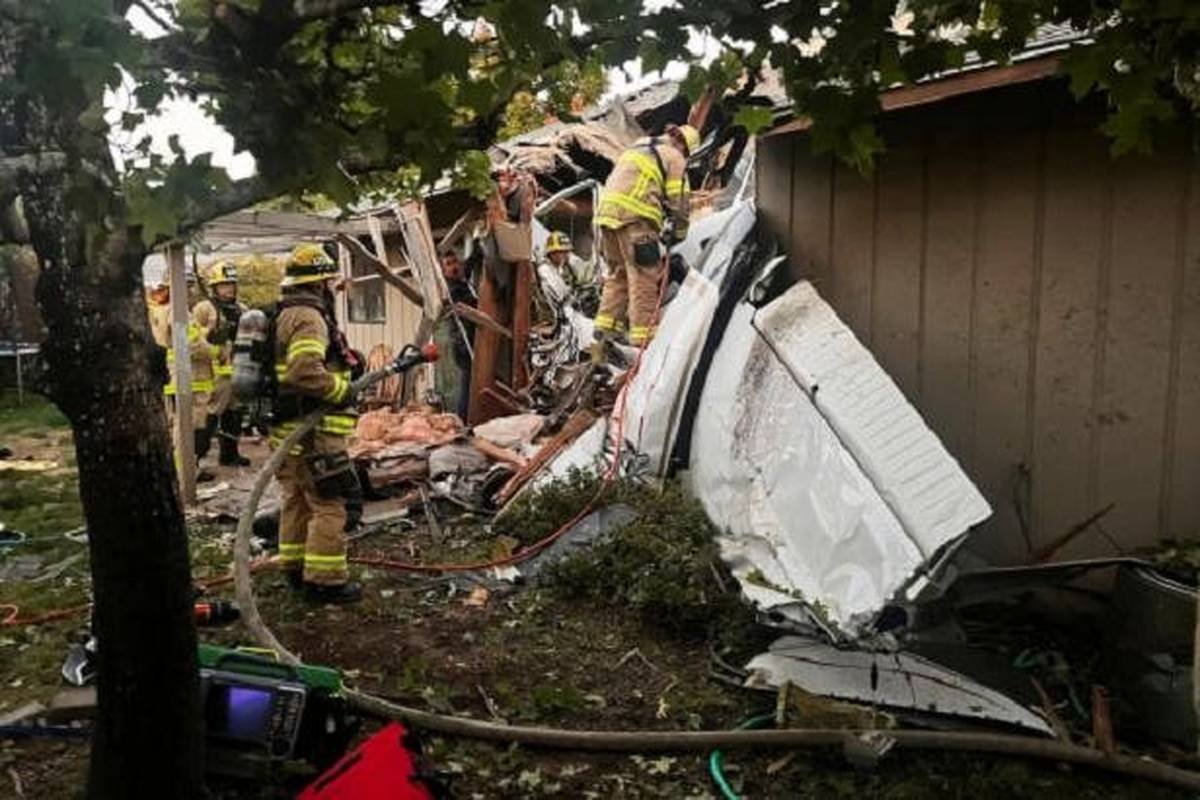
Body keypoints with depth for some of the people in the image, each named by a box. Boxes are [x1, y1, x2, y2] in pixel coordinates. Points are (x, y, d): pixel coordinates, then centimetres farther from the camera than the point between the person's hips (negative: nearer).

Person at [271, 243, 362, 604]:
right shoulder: (308, 317, -16)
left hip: (288, 429, 11)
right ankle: (325, 579, -2)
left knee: (296, 500, 19)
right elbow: (305, 372, -29)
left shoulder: (284, 315, 18)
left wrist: (344, 362, 17)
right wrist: (342, 389, -17)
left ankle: (296, 566, 31)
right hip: (311, 431, -11)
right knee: (328, 506, -6)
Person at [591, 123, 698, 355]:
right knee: (644, 278, -4)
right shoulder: (674, 157, 6)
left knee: (616, 275, 15)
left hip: (606, 211, 8)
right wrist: (679, 233, 15)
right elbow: (678, 200, 2)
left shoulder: (636, 149, 29)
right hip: (635, 217, -8)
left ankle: (604, 333, 10)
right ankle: (642, 341, -5)